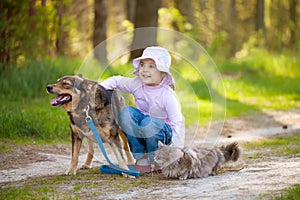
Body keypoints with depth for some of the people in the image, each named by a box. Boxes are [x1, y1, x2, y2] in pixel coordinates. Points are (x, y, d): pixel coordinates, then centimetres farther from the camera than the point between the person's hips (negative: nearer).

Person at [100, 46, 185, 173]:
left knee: (148, 123, -38)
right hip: (139, 130, 5)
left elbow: (177, 123, -22)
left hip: (162, 132, -5)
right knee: (126, 112, -24)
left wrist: (177, 149, -29)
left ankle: (155, 159, -10)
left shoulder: (167, 95, -21)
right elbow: (116, 81, 4)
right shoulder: (137, 84, -8)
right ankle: (140, 156, -15)